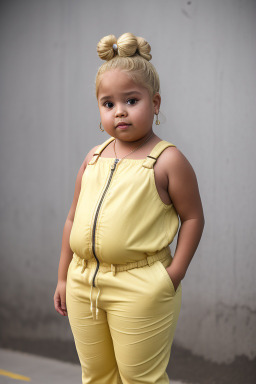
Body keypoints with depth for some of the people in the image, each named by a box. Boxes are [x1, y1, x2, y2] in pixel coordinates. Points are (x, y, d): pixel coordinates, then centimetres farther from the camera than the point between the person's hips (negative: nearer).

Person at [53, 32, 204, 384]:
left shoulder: (167, 160, -7)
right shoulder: (94, 158, 9)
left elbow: (193, 217, -6)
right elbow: (74, 219, 14)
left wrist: (174, 274, -13)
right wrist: (64, 277, 14)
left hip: (140, 288, -6)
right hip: (84, 283, 6)